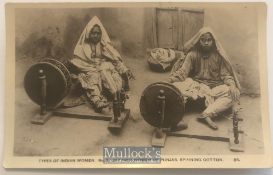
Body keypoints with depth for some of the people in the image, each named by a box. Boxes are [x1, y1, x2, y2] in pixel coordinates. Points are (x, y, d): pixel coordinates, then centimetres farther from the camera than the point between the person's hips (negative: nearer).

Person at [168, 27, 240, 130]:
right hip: (196, 85, -1)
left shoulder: (218, 55, 1)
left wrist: (232, 85, -20)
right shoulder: (192, 54, 0)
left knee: (234, 93, -29)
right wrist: (169, 81, -25)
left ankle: (207, 114, -42)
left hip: (215, 87, 1)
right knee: (176, 87, -30)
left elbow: (225, 74, 1)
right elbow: (182, 71, -7)